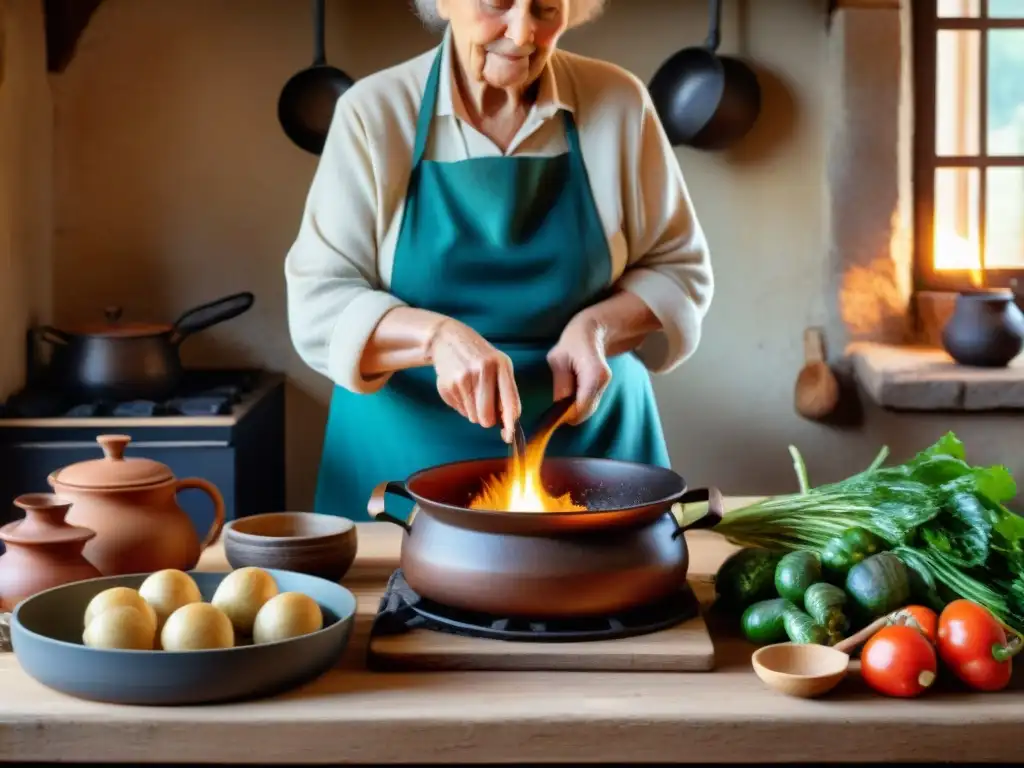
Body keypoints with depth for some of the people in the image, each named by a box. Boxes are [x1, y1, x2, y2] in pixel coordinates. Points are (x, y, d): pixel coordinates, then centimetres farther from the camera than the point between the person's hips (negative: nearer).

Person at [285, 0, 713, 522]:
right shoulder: (373, 112, -8)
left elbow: (679, 269, 3)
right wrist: (438, 336, -28)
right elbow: (318, 303, -10)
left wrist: (597, 327, -16)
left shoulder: (619, 105, -4)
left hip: (590, 447, 1)